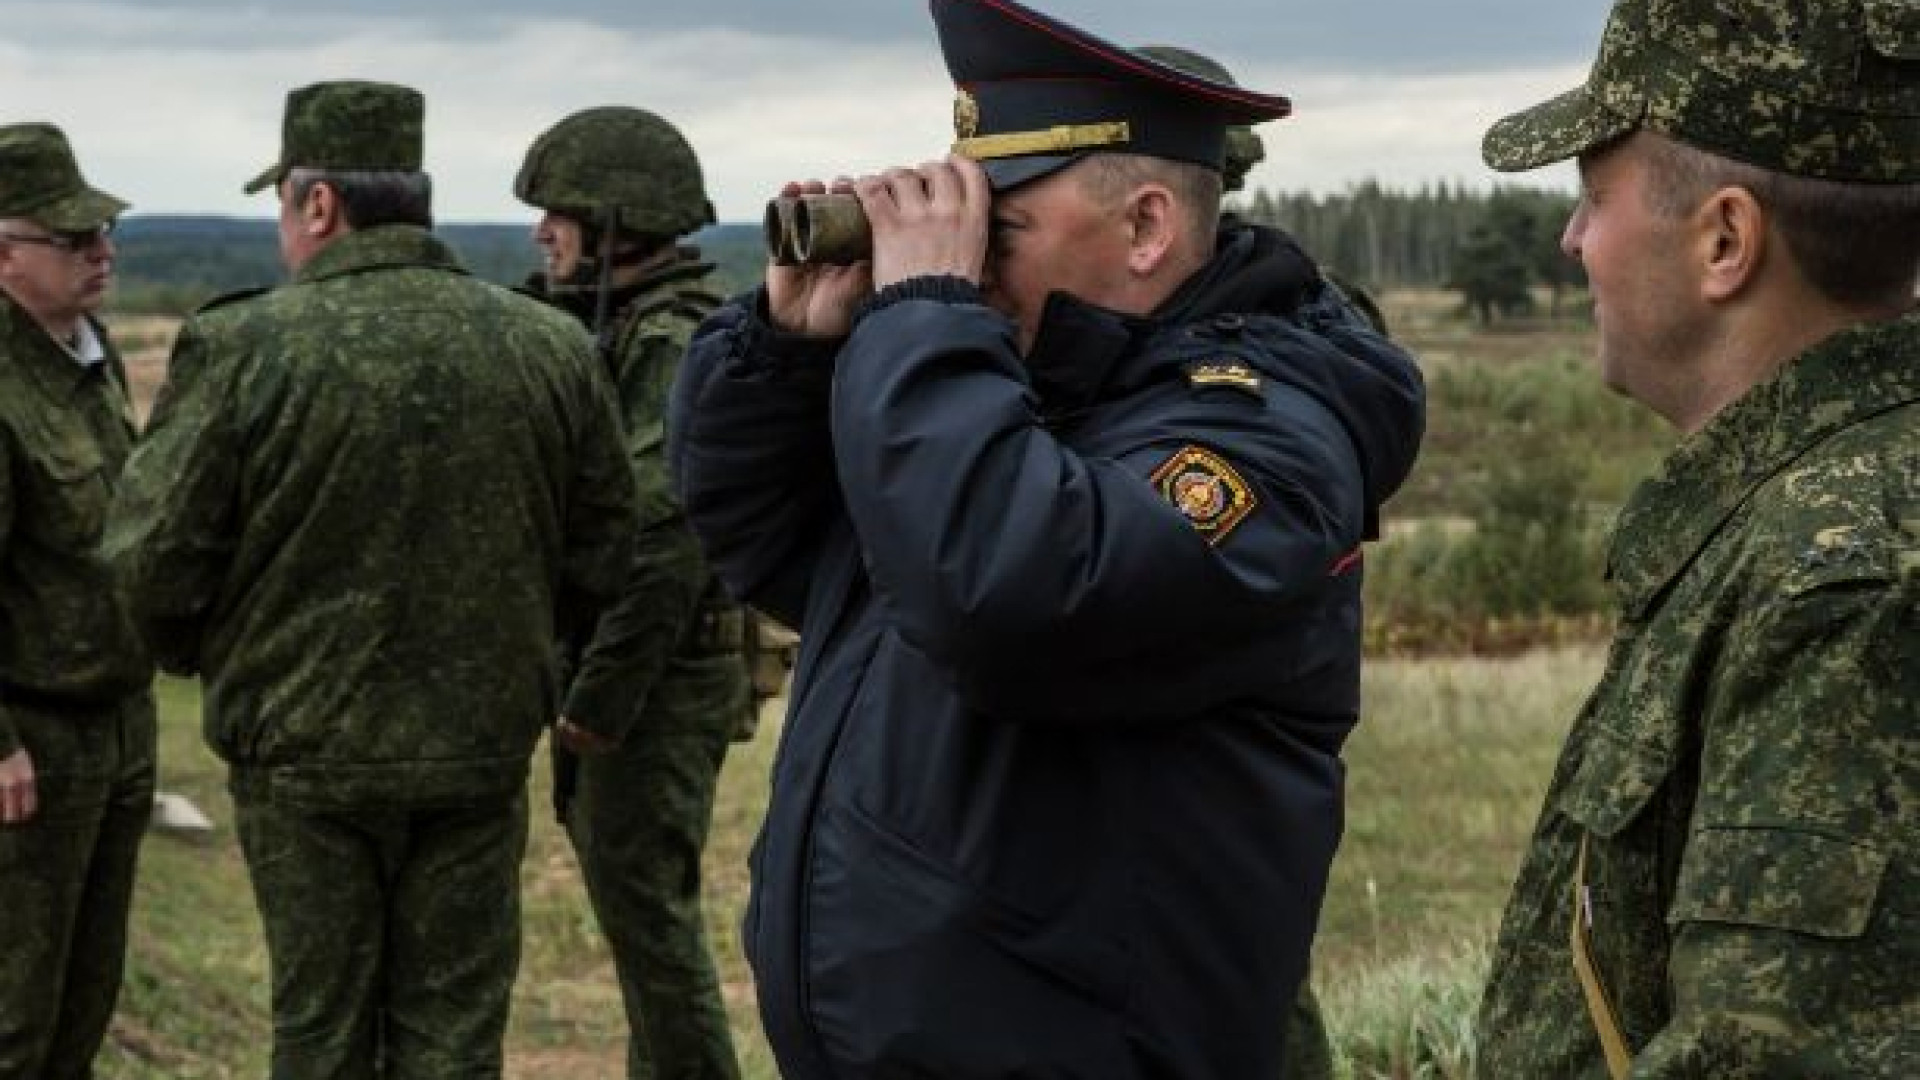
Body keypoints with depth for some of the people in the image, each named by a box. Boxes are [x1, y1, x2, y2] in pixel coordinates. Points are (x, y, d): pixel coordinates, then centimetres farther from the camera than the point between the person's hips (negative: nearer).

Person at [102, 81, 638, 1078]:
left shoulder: (240, 347, -13)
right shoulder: (551, 347, -1)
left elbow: (151, 560, -11)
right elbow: (604, 553, 4)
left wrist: (203, 658, 9)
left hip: (302, 748, -2)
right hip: (485, 745, 3)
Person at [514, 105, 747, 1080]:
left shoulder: (677, 346, -18)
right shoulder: (620, 330, 13)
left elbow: (665, 540, -24)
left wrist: (599, 698, -22)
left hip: (659, 674, -10)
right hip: (626, 666, 10)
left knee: (645, 905, -5)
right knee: (634, 891, 16)